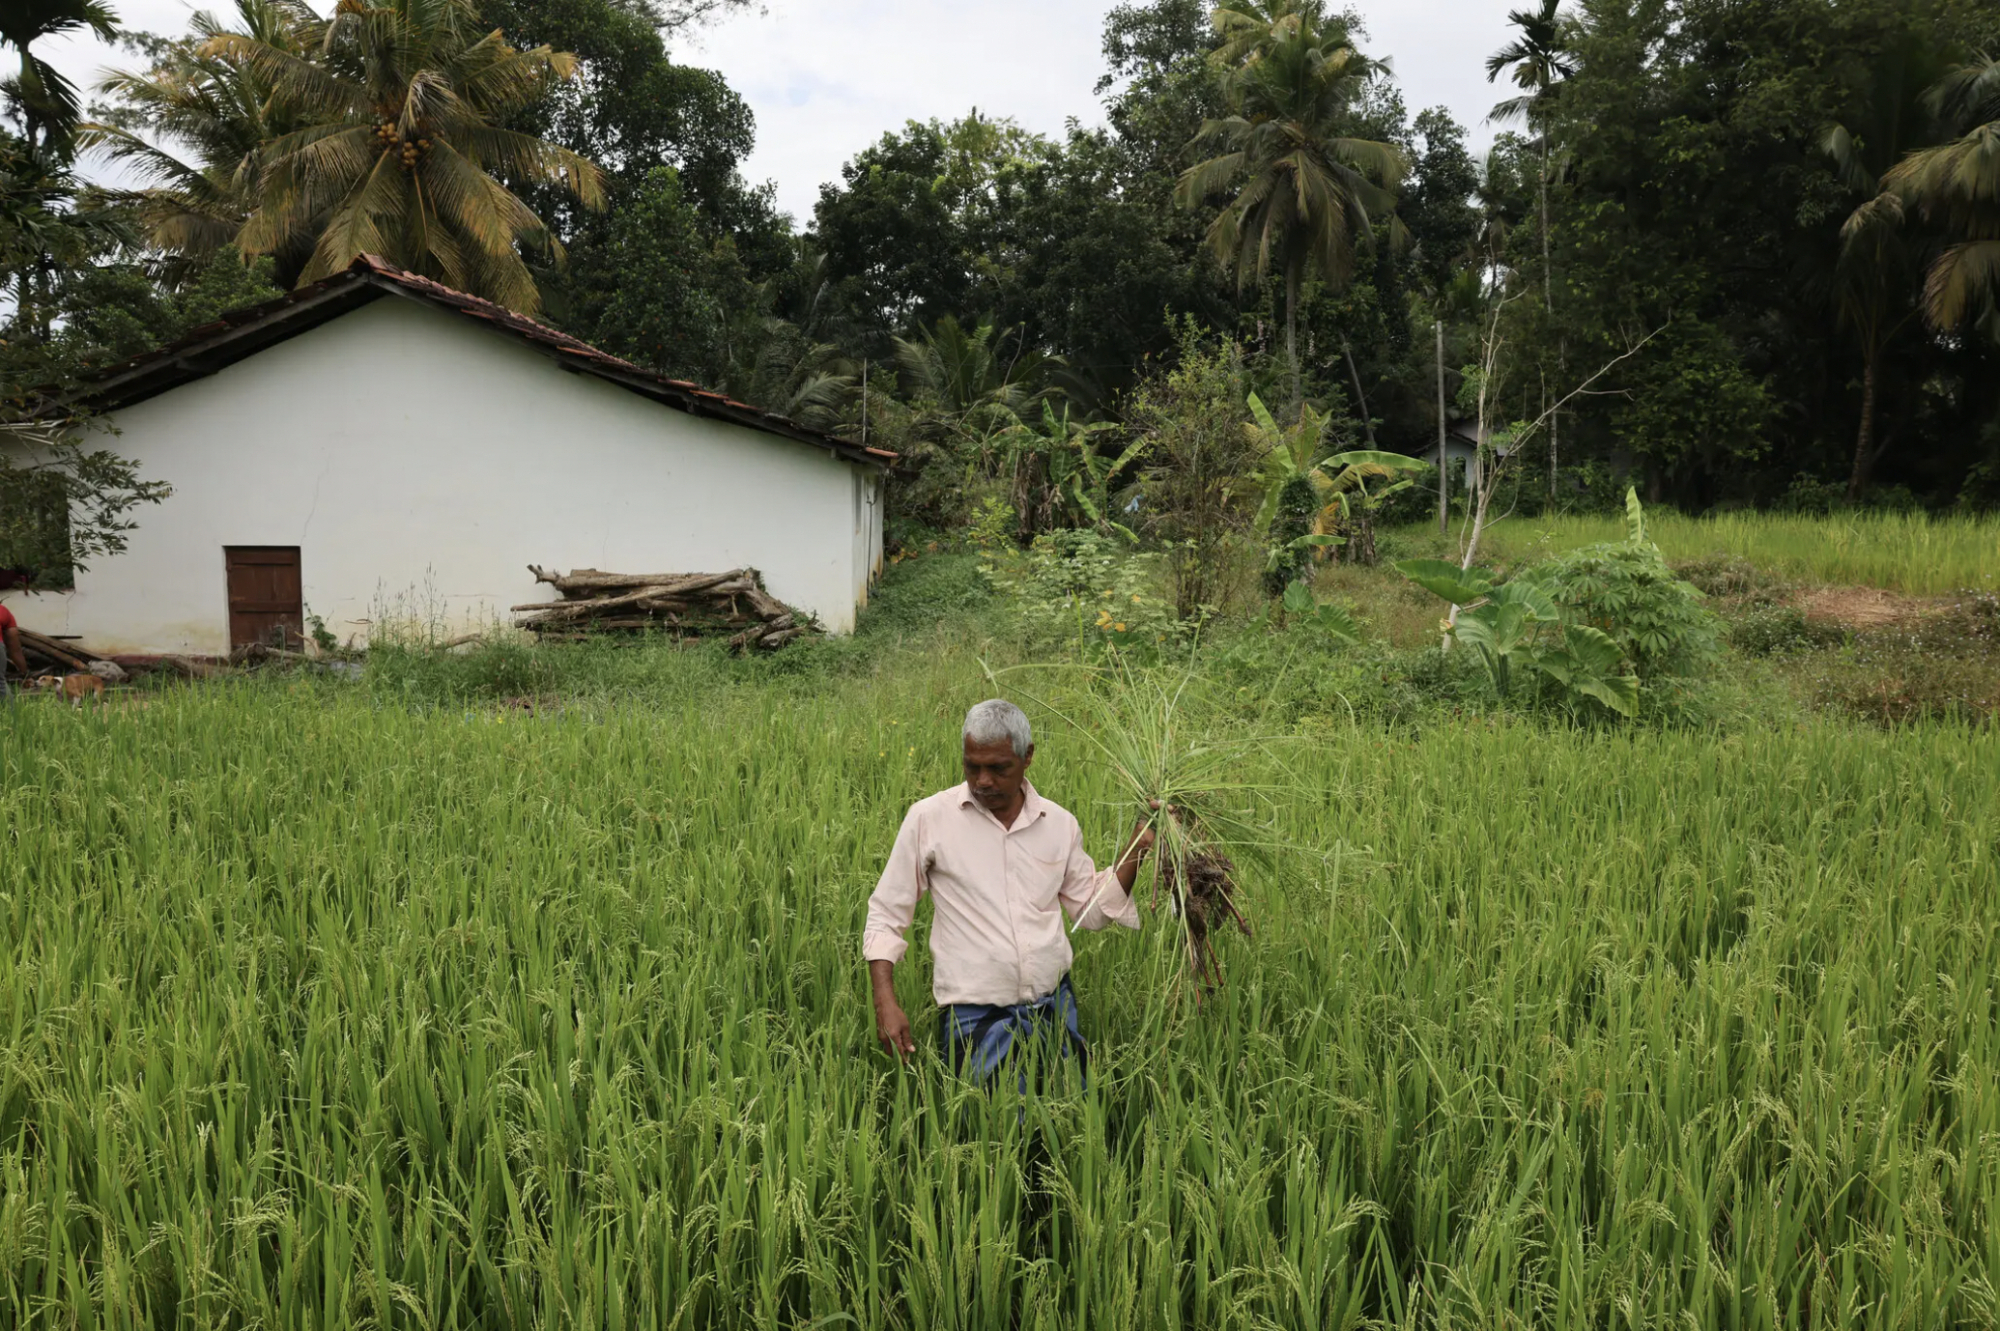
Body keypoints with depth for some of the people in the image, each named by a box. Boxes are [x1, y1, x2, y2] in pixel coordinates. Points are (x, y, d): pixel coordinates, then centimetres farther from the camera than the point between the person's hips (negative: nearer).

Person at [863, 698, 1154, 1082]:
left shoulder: (1060, 823, 3)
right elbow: (886, 916, -1)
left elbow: (1090, 911, 12)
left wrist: (1137, 848, 0)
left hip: (1054, 1007, 3)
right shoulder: (928, 818, -7)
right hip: (974, 1018, -3)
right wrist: (886, 1004, -10)